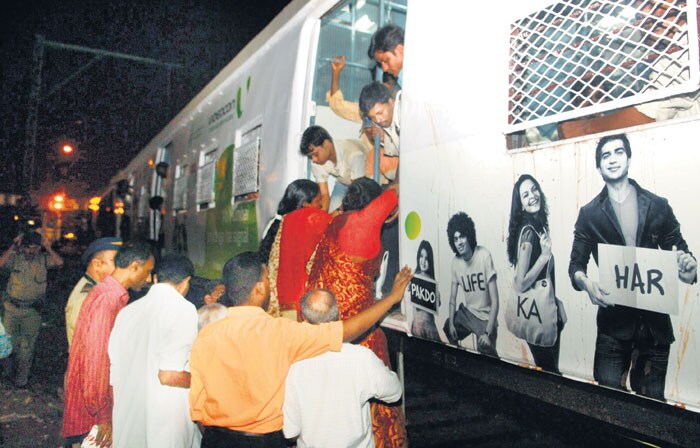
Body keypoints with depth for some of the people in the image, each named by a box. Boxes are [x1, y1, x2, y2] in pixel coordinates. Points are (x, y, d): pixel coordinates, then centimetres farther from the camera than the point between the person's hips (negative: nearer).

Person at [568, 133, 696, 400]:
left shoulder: (658, 206, 6)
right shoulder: (589, 213, 3)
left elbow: (679, 251, 11)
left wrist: (688, 266, -12)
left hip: (655, 317, 1)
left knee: (651, 398, 10)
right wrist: (586, 283, -19)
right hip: (614, 320, -1)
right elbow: (576, 264, 3)